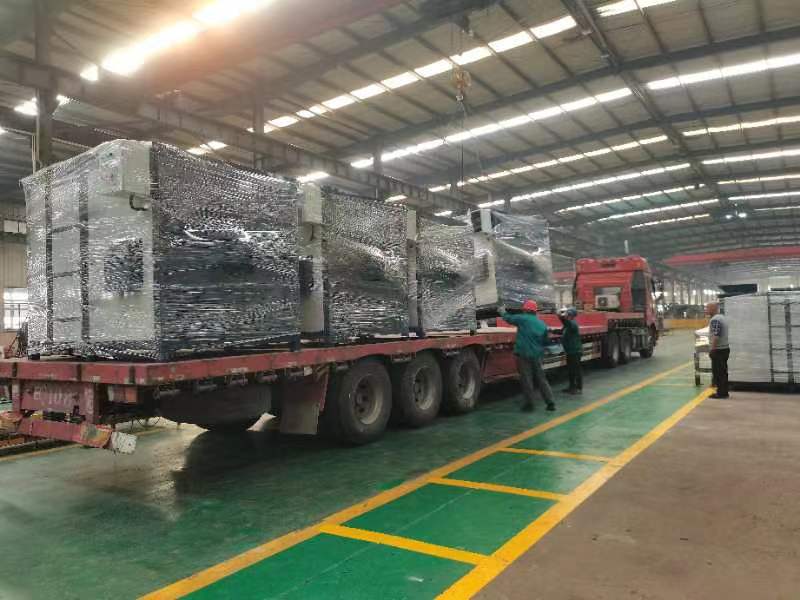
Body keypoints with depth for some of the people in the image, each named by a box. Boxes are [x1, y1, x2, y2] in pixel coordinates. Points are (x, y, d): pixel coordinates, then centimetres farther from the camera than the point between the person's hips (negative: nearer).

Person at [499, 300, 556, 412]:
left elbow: (508, 318, 4)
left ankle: (529, 403, 5)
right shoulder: (542, 324, 9)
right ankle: (550, 402, 9)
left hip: (524, 355, -5)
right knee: (541, 379, 11)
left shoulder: (523, 319, -8)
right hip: (537, 356, 5)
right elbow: (546, 341, 14)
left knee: (527, 379, 2)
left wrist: (503, 312, 24)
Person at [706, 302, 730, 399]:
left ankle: (721, 393, 0)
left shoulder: (715, 320, -18)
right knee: (723, 371, 13)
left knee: (718, 372, -4)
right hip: (725, 348, 10)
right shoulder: (723, 317, 14)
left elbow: (715, 336, -25)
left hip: (718, 350, -10)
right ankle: (724, 392, 19)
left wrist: (712, 349, -22)